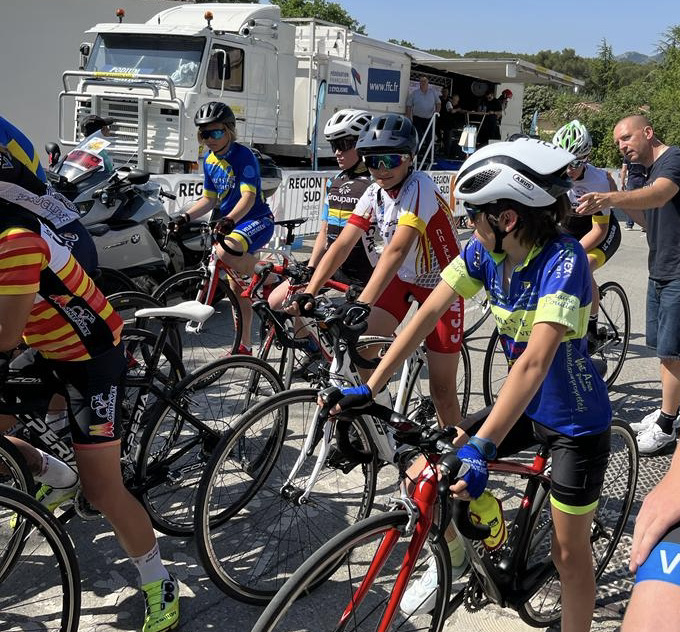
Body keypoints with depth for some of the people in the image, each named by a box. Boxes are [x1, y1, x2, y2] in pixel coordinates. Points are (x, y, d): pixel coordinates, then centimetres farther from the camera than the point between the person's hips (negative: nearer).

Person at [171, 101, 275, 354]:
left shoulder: (243, 155, -15)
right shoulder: (210, 161, 8)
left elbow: (248, 196, -25)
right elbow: (209, 199, 12)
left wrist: (230, 219, -42)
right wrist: (186, 216, -4)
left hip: (256, 221, -8)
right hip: (230, 224, 8)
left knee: (224, 252, -37)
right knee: (237, 287, 9)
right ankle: (244, 346, 19)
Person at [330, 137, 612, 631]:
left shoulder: (563, 259, -29)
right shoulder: (484, 251, -10)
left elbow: (536, 360, -40)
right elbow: (428, 314, -11)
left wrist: (482, 447, -48)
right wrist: (368, 389, -17)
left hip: (576, 422, -5)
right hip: (523, 406, 6)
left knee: (569, 550, 6)